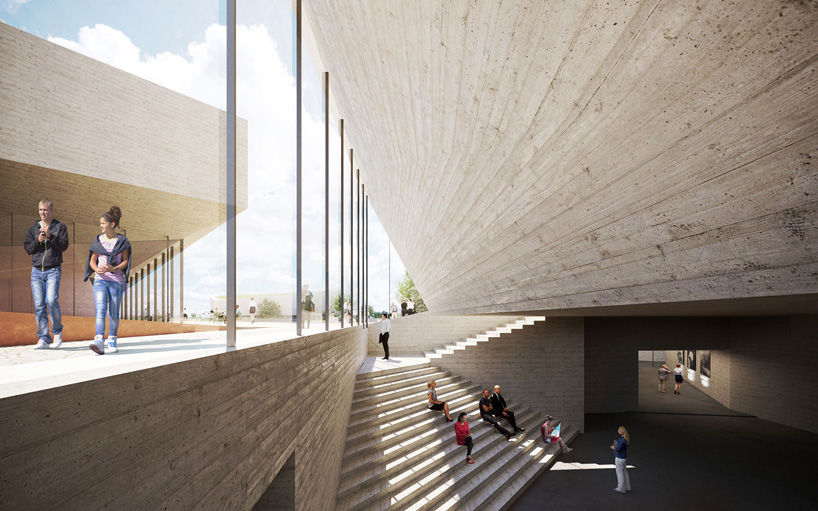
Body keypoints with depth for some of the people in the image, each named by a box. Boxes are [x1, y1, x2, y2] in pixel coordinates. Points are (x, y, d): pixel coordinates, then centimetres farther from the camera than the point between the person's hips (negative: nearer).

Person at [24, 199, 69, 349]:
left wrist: (50, 235, -16)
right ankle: (43, 338, 6)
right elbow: (27, 249, 9)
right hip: (37, 271, 3)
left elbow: (63, 246, -5)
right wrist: (38, 240, -8)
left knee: (52, 300, -19)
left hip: (53, 270, -3)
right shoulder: (33, 228, 14)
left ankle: (57, 331, 3)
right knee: (39, 306, 1)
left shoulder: (60, 227, 6)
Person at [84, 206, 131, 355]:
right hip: (100, 280, 1)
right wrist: (97, 269, -13)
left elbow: (126, 261, 0)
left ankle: (112, 341, 19)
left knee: (114, 313, 5)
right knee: (100, 310, -15)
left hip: (117, 281, -1)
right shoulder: (98, 240, 9)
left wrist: (113, 269, -19)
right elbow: (92, 260, 9)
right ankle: (99, 342, -23)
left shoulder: (122, 241, 1)